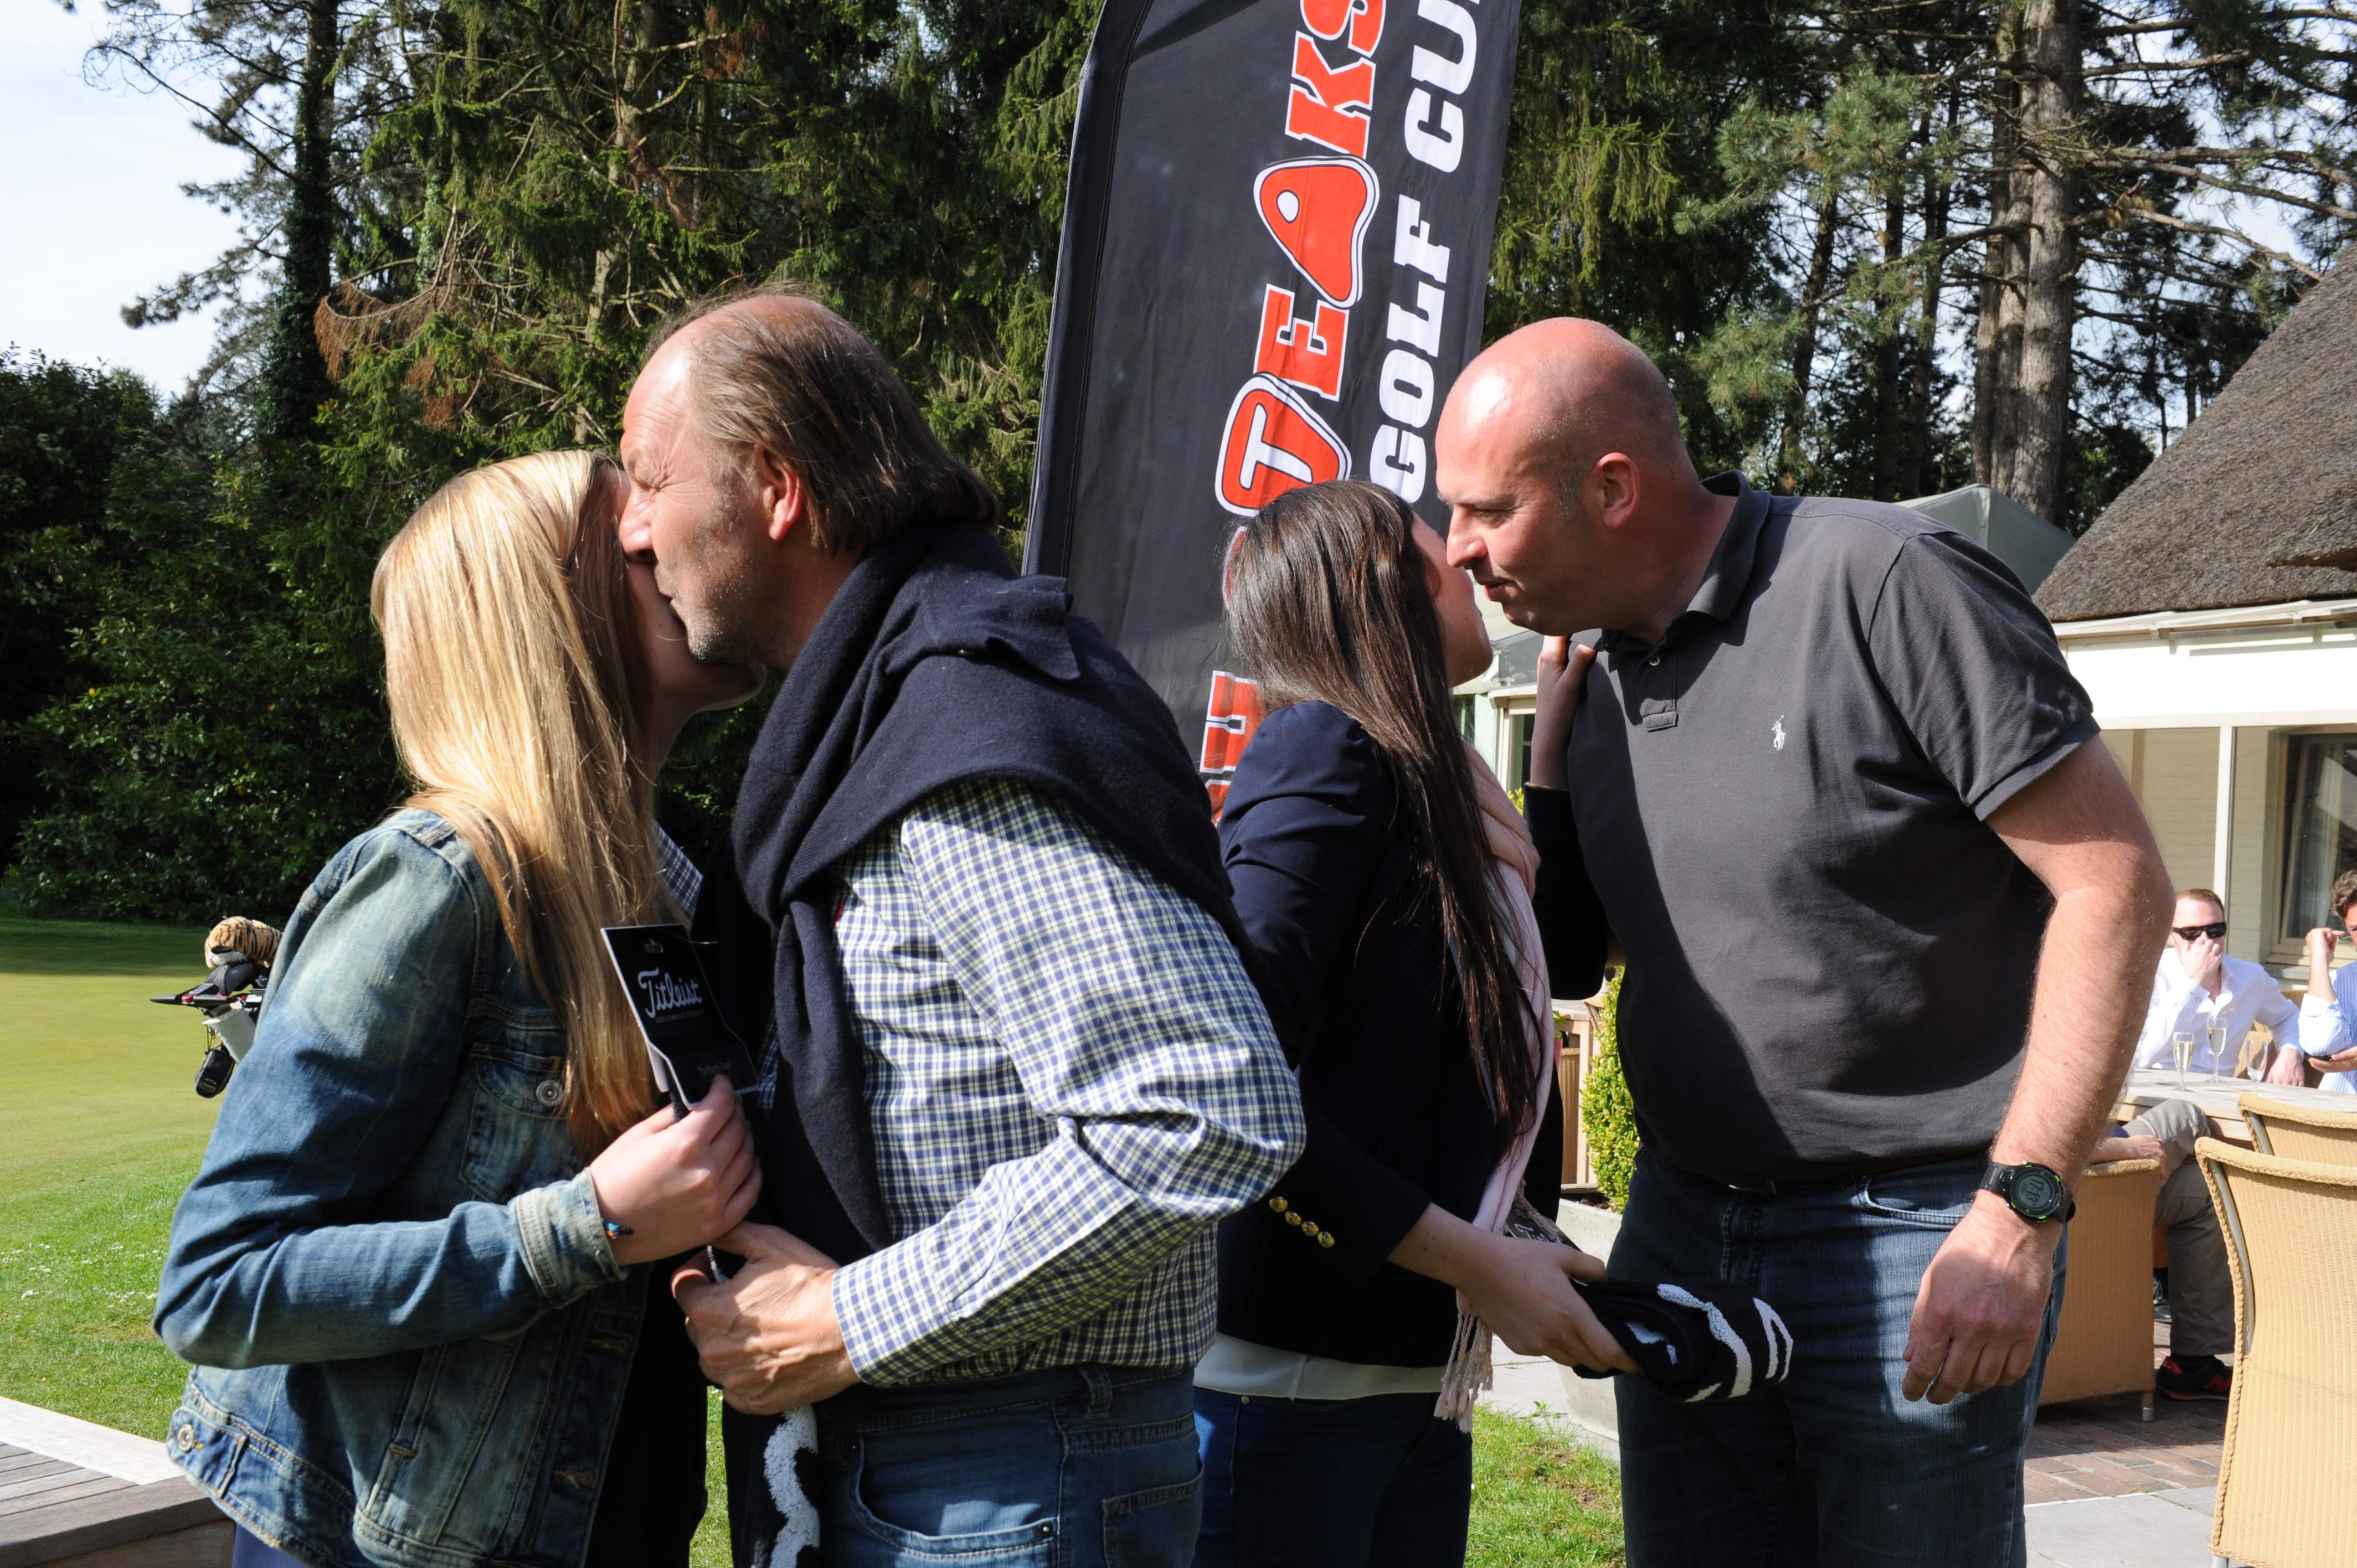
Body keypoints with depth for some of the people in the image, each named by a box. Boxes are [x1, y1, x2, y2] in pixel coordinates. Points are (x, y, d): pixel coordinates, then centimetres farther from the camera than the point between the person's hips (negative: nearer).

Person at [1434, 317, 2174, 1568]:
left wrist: (2021, 1210, -21)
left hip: (1914, 1250, -7)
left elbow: (2115, 883, -17)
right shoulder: (1601, 676, 7)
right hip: (1683, 1230, 7)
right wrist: (1553, 739, 3)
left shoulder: (1887, 584, -16)